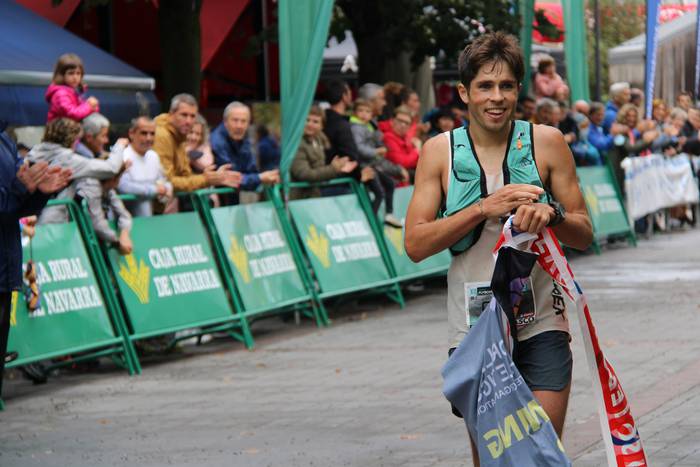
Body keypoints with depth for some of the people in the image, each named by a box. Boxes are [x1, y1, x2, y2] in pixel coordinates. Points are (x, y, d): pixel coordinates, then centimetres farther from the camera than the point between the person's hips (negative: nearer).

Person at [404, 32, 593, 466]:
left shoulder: (546, 143, 2)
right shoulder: (440, 151, 2)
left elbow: (584, 234, 6)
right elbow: (415, 244, -5)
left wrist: (551, 214, -17)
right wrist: (485, 207, -16)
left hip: (541, 325, 0)